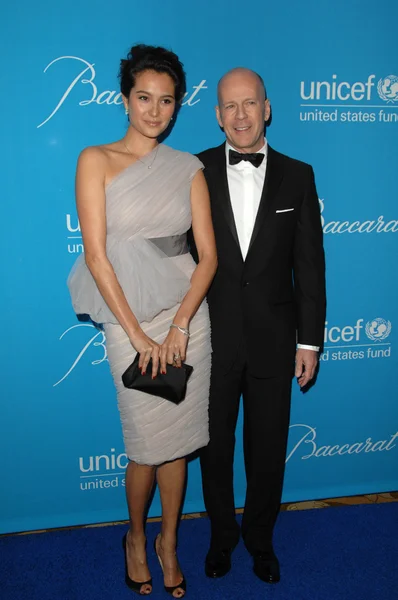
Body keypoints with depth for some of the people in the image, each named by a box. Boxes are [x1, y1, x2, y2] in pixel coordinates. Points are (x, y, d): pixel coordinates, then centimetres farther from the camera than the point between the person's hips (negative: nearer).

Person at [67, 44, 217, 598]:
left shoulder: (188, 168, 6)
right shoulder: (96, 160, -2)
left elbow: (209, 255, 1)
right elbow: (96, 256, -9)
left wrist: (179, 326, -10)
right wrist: (137, 334, -12)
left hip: (187, 313, 3)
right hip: (129, 318, -2)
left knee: (178, 439, 11)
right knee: (148, 445, 5)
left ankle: (169, 542, 35)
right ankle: (136, 536, 35)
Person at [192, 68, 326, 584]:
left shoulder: (297, 176, 1)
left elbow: (309, 264, 1)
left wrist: (309, 339, -1)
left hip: (274, 338, 1)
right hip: (211, 336, 0)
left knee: (269, 446, 14)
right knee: (215, 444, 15)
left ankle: (260, 536, 40)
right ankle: (222, 535, 40)